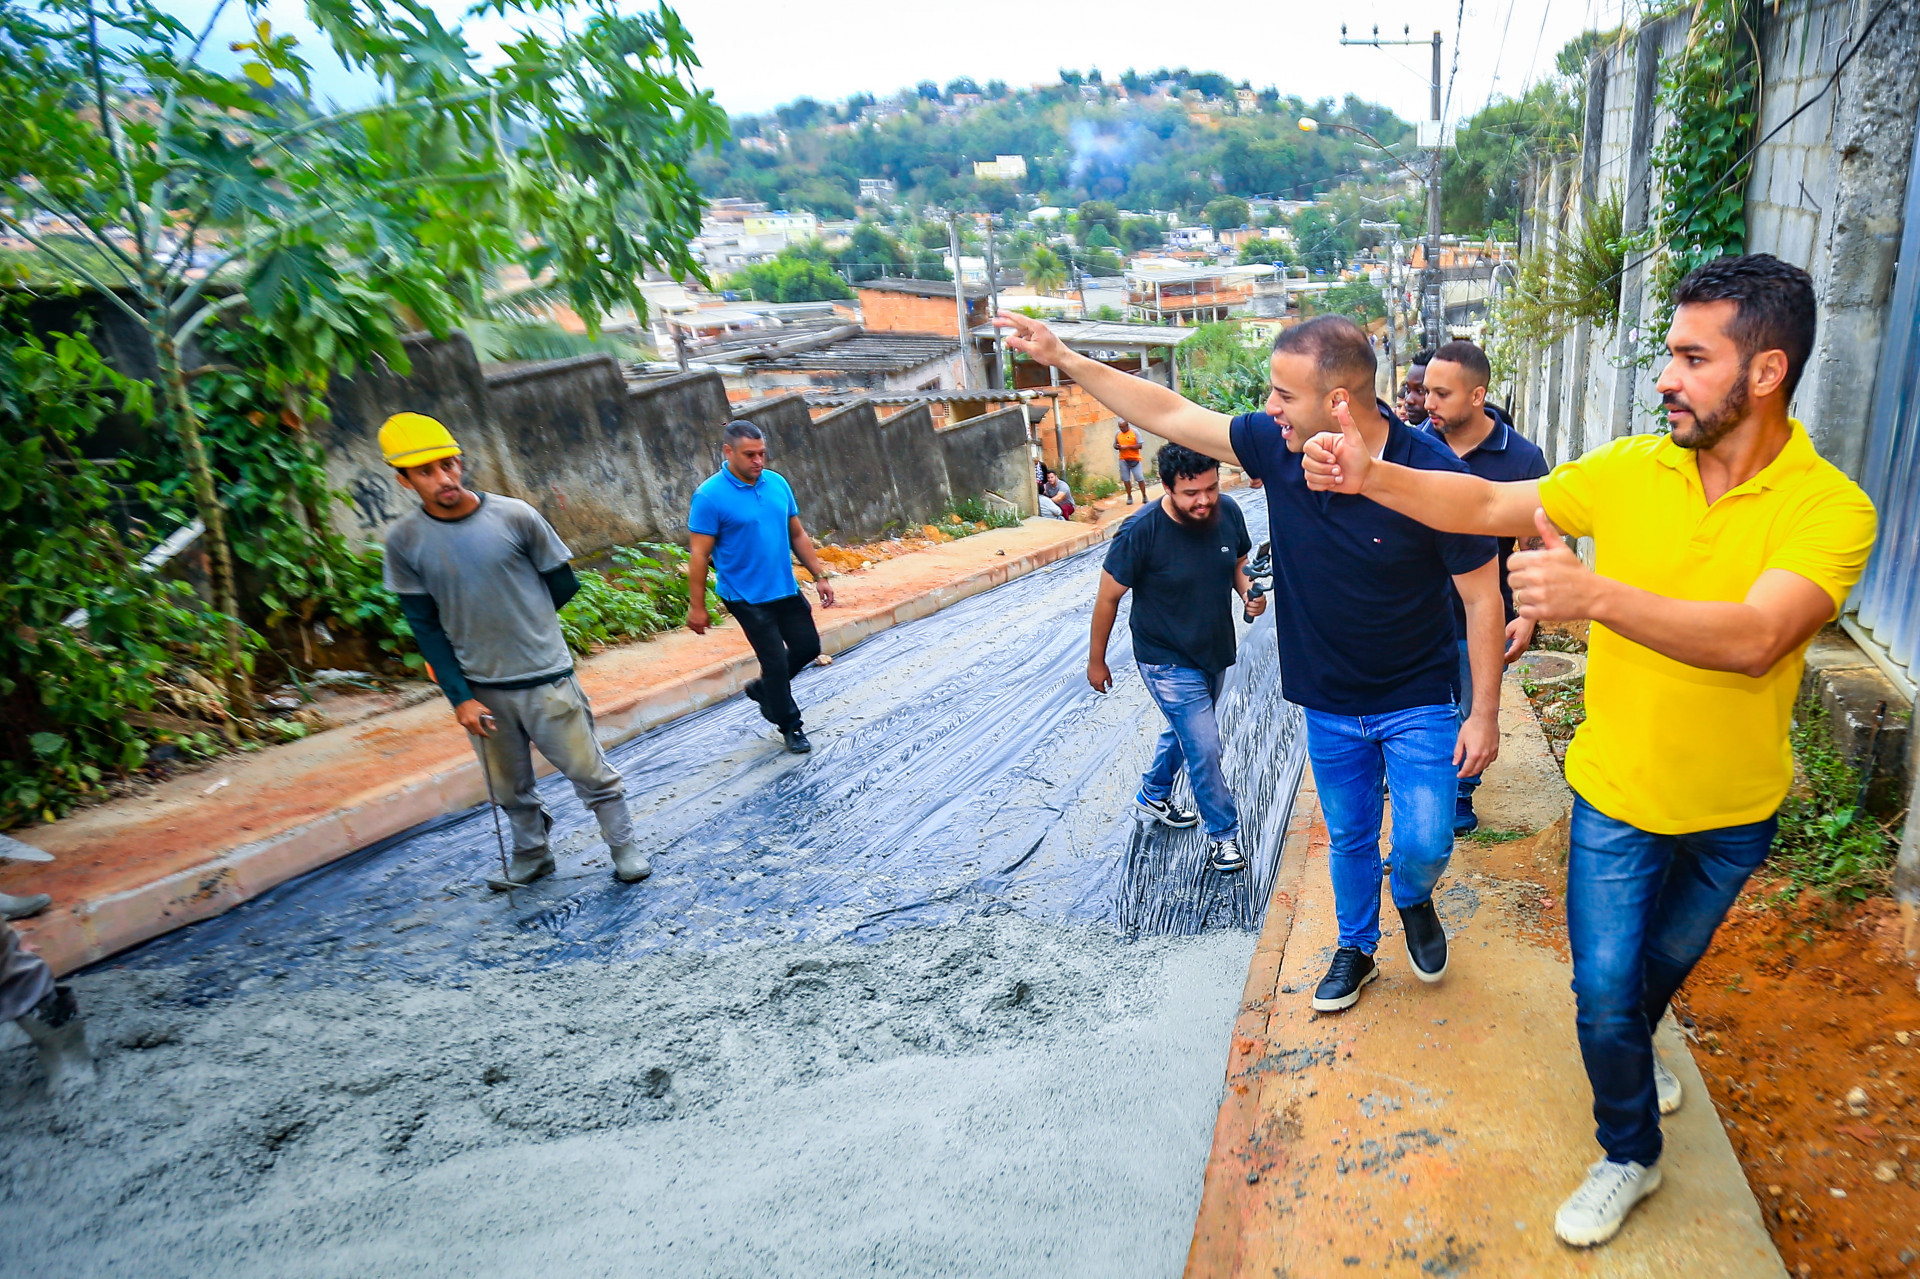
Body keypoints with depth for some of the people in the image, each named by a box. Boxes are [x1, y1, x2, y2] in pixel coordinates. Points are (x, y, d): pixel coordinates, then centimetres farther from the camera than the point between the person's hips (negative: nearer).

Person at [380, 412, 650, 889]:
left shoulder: (514, 515, -10)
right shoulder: (404, 540, -5)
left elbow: (563, 584, 1)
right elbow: (424, 625, -2)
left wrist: (521, 623, 9)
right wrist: (459, 696, -7)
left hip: (545, 678, -2)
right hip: (479, 689, 2)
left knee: (589, 773, 7)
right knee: (510, 788, 18)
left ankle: (624, 848, 26)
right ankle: (531, 857, 39)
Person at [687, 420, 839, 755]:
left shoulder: (777, 483, 1)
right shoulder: (710, 496, -15)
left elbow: (798, 535, 10)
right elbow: (700, 555, -13)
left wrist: (820, 575, 7)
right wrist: (698, 607, -11)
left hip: (786, 589, 6)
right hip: (747, 597, -6)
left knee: (808, 647, 13)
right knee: (775, 660, 0)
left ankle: (764, 689, 38)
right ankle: (790, 725, 23)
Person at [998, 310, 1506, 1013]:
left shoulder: (1432, 473, -23)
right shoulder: (1277, 444, -13)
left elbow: (1482, 597, -15)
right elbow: (1171, 415, -5)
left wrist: (1485, 713, -12)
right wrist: (1063, 358, -7)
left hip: (1417, 704, -3)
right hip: (1327, 705, 3)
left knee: (1424, 846, 1)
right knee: (1349, 841, 19)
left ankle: (1414, 901, 39)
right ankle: (1356, 949, 45)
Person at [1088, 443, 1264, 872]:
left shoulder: (1228, 512, -12)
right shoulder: (1141, 531, -26)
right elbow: (1108, 597, -15)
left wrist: (1249, 591, -15)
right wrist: (1096, 660, -6)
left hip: (1215, 652, 6)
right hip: (1168, 661, -6)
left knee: (1185, 729, 25)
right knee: (1203, 747, -5)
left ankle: (1153, 796, 50)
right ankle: (1223, 833, 17)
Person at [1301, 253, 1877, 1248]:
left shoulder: (1829, 508, -21)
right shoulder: (1629, 470, -12)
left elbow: (1754, 638, -37)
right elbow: (1488, 506, -7)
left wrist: (1596, 595, -51)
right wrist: (1369, 476, -21)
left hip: (1734, 811, 0)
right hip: (1617, 793, 1)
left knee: (1666, 962, 26)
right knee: (1605, 989, 6)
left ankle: (1629, 1052, 59)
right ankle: (1629, 1155, 33)